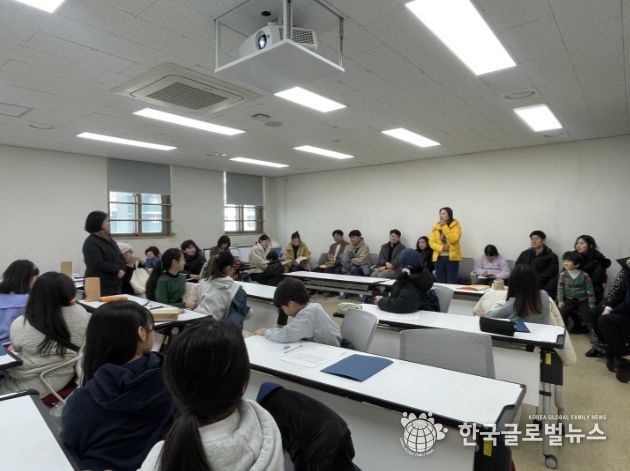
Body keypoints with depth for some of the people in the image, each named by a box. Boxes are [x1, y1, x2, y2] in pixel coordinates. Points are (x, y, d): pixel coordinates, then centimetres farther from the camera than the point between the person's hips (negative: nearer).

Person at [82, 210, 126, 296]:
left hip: (114, 283, 8)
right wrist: (116, 270, -15)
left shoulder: (109, 239, 16)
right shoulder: (91, 242, -10)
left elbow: (120, 257, 14)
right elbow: (98, 263, -20)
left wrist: (121, 269, -5)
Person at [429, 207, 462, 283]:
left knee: (451, 282, -2)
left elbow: (453, 240, -18)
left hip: (452, 257, -4)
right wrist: (441, 248, -12)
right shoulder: (436, 226, 8)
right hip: (439, 258, 4)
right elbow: (431, 242, 4)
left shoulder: (455, 225, -3)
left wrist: (444, 227, -17)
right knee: (440, 283, 6)